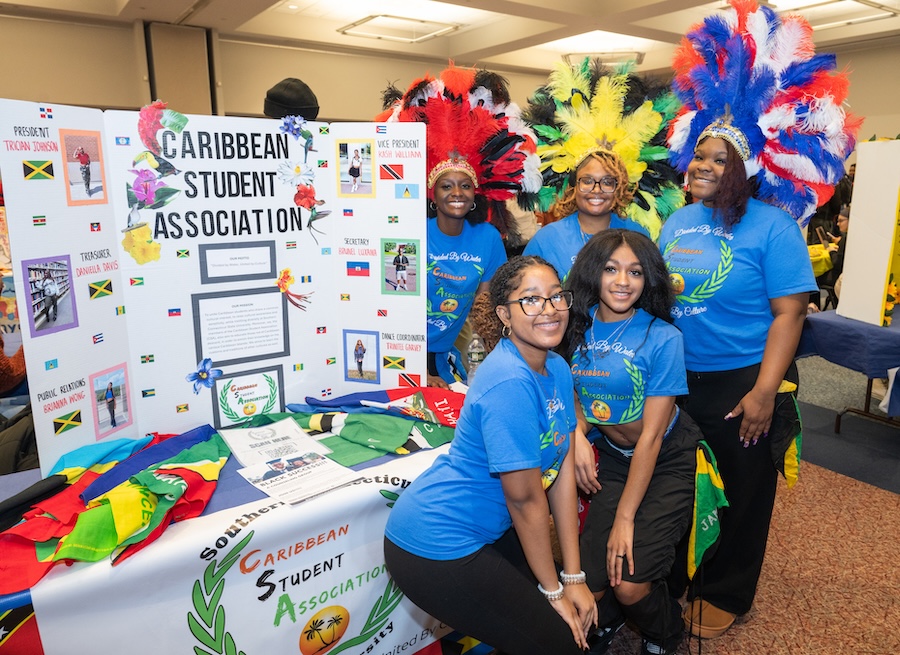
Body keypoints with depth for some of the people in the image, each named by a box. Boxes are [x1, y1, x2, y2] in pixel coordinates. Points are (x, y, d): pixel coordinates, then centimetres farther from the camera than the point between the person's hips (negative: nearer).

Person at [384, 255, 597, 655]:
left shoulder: (557, 369, 1)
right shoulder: (509, 384, -27)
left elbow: (563, 473, 0)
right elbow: (526, 498, -20)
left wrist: (574, 578, 1)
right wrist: (554, 590, -7)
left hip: (488, 528, 9)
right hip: (435, 547, -8)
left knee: (578, 608, 18)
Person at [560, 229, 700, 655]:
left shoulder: (663, 338, -19)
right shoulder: (578, 328, -6)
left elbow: (651, 436, -20)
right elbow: (572, 390, 10)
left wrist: (624, 518, -19)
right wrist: (578, 434, -12)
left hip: (667, 462, -3)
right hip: (613, 459, 4)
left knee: (630, 583, -14)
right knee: (587, 583, -5)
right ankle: (607, 621, 35)